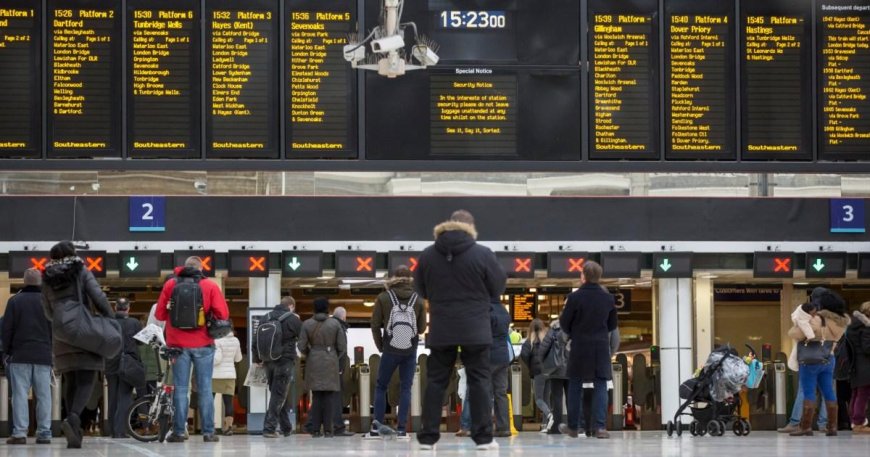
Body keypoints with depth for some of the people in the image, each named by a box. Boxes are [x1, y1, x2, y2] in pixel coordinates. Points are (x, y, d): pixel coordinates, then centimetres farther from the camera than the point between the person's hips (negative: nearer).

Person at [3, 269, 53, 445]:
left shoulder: (14, 300, -1)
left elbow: (6, 329, 0)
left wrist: (8, 351, 10)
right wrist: (52, 352, 14)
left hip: (20, 356, -1)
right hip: (44, 356, 1)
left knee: (20, 394, -2)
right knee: (43, 395, 3)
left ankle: (19, 432, -8)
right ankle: (44, 433, 2)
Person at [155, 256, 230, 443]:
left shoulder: (170, 284, 3)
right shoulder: (210, 285, -1)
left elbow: (159, 314, 3)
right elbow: (223, 314, -7)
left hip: (178, 343, 1)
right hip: (203, 344, -1)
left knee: (180, 389, 5)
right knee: (205, 389, 4)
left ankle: (179, 431, 1)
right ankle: (208, 432, 1)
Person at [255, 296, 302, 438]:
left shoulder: (266, 318, 9)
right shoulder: (293, 319, -7)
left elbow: (256, 341, 11)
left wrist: (257, 358, 19)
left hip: (269, 362, 5)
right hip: (285, 361, -5)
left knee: (277, 394, 15)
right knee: (279, 395, -2)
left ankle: (286, 427, 20)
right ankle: (269, 428, -8)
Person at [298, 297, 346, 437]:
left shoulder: (307, 324, -1)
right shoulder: (335, 324, -2)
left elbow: (302, 346, -2)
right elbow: (342, 347, -2)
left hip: (314, 363, 1)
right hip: (331, 363, -1)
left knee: (316, 396, 5)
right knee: (329, 396, 1)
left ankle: (316, 429, 1)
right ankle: (328, 429, -4)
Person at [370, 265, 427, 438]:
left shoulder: (383, 298, -3)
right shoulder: (418, 300, 0)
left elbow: (375, 325, -1)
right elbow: (422, 328, 3)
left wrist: (380, 346, 10)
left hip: (390, 350, -1)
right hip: (410, 350, 1)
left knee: (381, 387, 9)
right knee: (406, 388, 5)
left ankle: (377, 427, 4)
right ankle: (402, 428, -1)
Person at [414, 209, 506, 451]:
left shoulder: (428, 255, 1)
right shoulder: (482, 254, -9)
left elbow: (421, 291, 12)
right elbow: (498, 288, 2)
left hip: (440, 330, 2)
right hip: (475, 330, -2)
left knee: (436, 381, 9)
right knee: (479, 381, 4)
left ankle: (428, 436, 7)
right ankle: (483, 437, 1)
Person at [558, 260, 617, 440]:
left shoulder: (574, 297, -11)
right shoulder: (608, 298, 0)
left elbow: (564, 323, -4)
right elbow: (612, 325, 9)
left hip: (579, 347, -2)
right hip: (601, 347, 2)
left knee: (575, 386, 9)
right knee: (600, 386, 2)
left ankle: (573, 426, 15)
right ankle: (599, 426, -10)